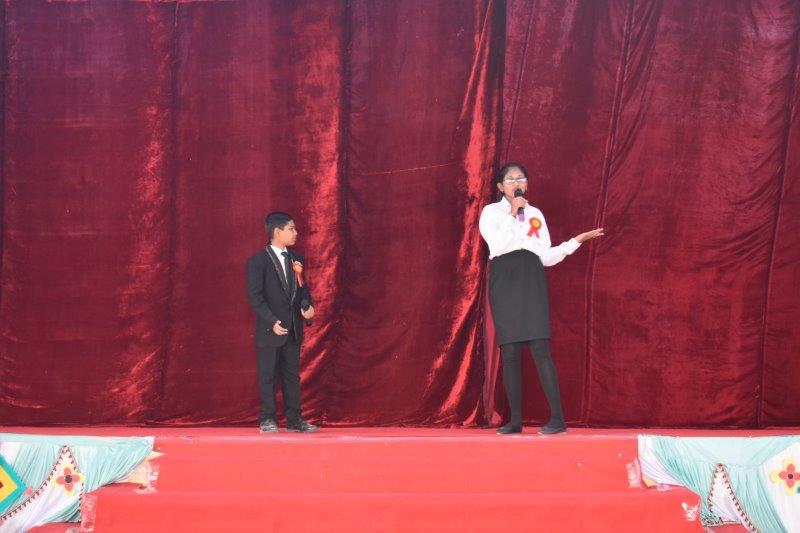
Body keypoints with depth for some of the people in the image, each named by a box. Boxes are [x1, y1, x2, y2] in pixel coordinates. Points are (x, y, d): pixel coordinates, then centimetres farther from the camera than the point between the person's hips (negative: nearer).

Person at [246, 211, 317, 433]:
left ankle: (294, 419, 13)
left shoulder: (296, 260, 10)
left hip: (293, 329, 6)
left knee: (292, 375, 9)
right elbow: (255, 297, -12)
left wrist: (306, 306, -7)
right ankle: (267, 420, 9)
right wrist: (272, 321, -20)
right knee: (268, 376, 1)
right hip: (270, 330, -6)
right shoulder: (258, 261, -8)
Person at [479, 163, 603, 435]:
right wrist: (512, 213, -8)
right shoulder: (491, 211, 8)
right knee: (509, 353, -3)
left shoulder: (536, 214, 16)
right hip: (504, 282, -1)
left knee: (540, 349, -11)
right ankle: (516, 419, 4)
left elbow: (546, 257, 11)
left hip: (531, 280, 1)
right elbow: (497, 245, -10)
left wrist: (577, 241, 4)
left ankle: (557, 418, -13)